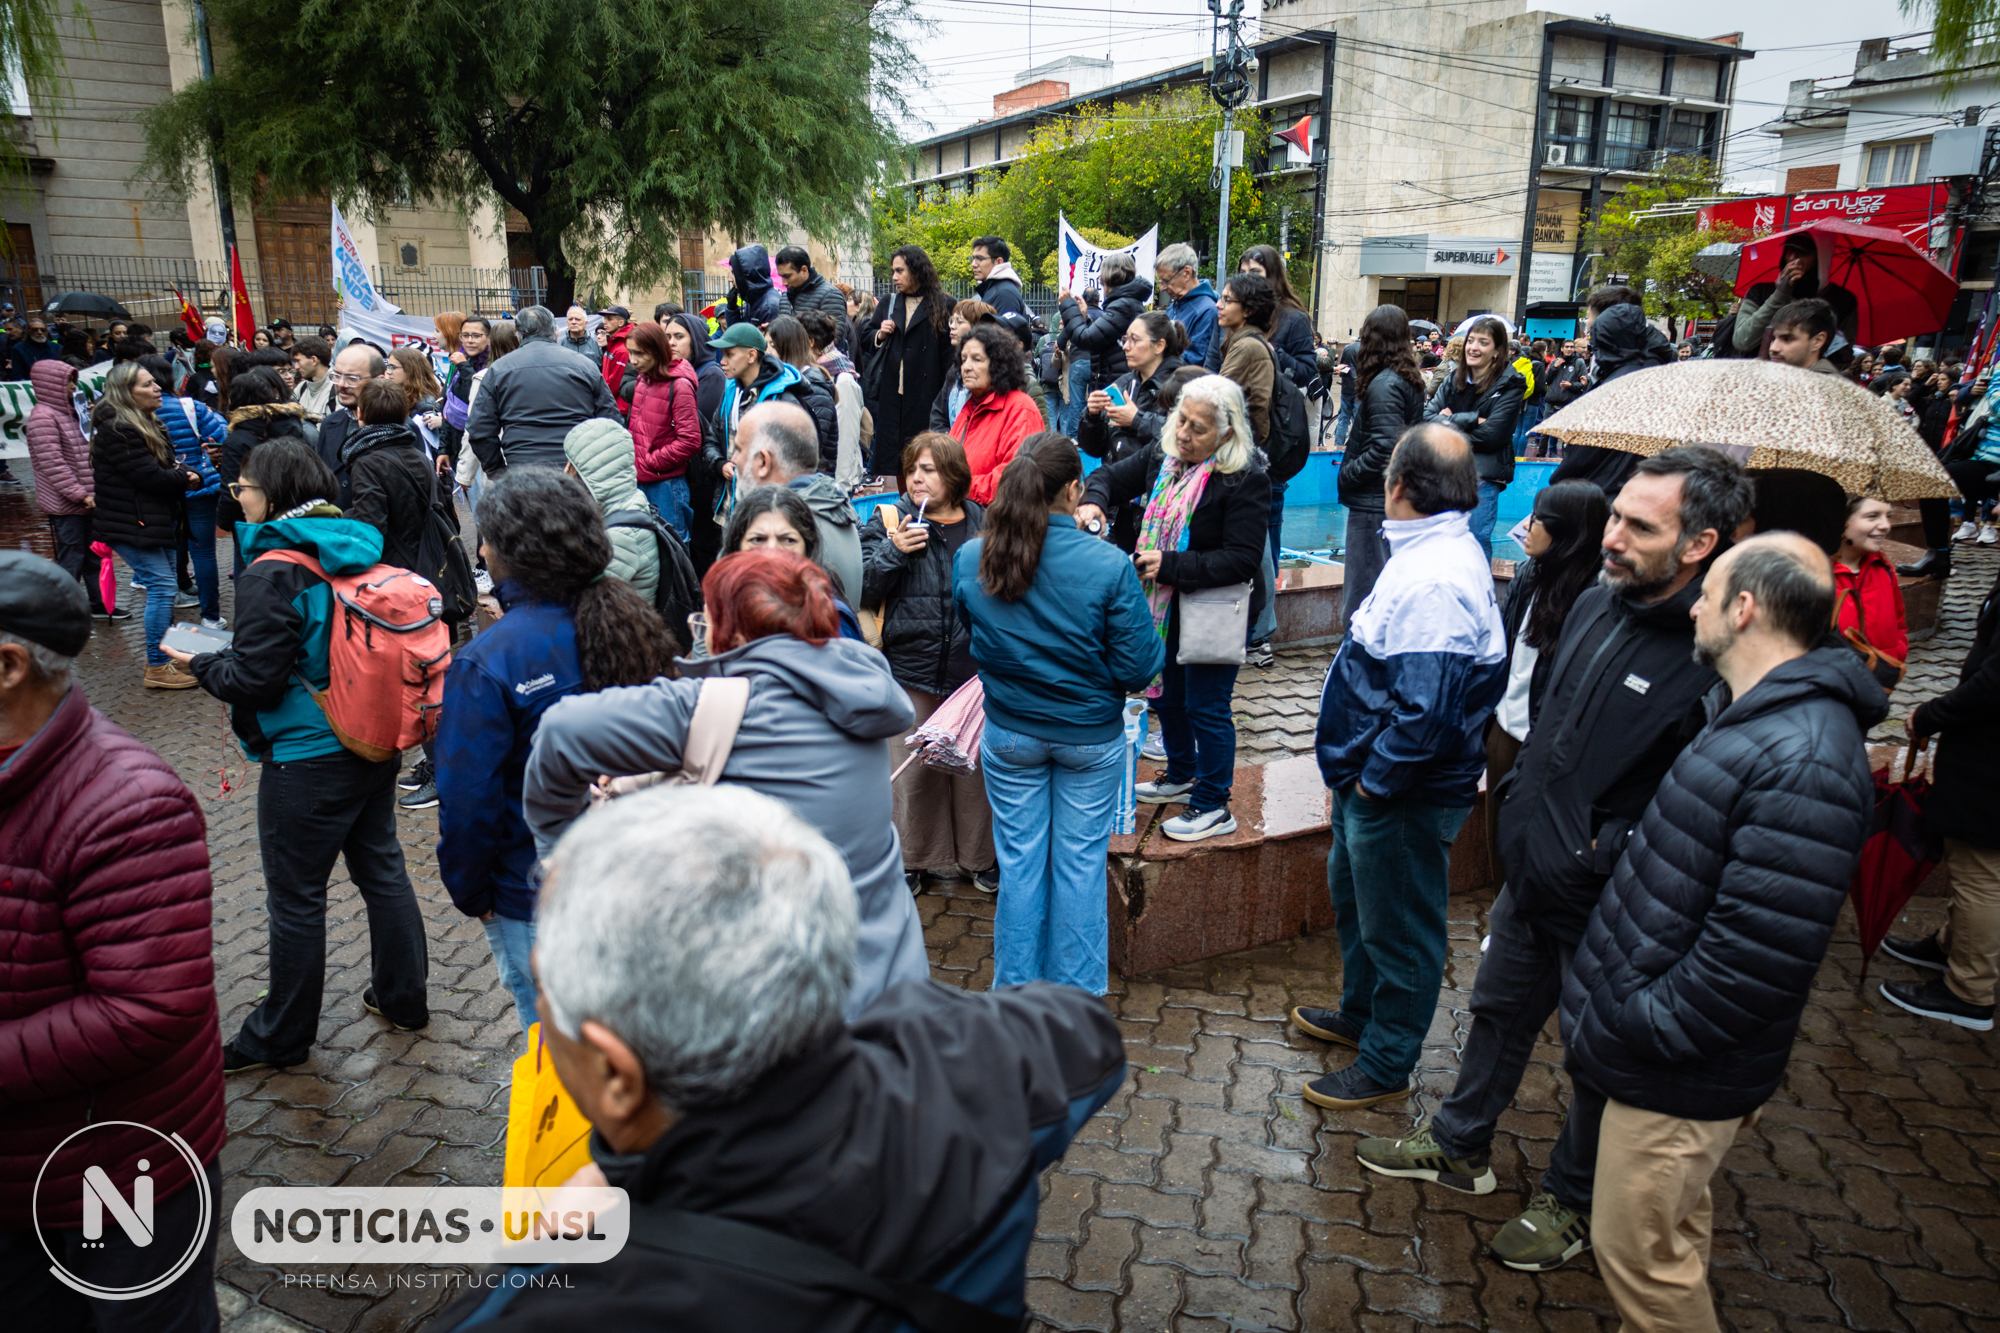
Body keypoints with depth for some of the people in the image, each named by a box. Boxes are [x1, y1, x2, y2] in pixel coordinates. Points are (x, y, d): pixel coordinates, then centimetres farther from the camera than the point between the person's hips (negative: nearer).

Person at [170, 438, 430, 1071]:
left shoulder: (273, 574, -19)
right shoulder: (362, 551, 2)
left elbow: (255, 681, -19)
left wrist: (202, 664, 2)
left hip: (307, 762, -7)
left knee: (296, 898, 7)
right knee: (381, 869, 19)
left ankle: (281, 1036, 24)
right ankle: (402, 997, 32)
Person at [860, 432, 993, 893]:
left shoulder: (983, 523, 5)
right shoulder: (889, 520, 1)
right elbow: (861, 589, -4)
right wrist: (893, 550, -18)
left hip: (973, 667, 1)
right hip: (912, 668, -1)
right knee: (911, 766, 7)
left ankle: (979, 855, 27)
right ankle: (911, 857, 25)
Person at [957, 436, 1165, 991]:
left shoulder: (970, 560, -13)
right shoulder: (1109, 566, -22)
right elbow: (1137, 667, -16)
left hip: (1008, 734, 2)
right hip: (1091, 737, -2)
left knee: (1020, 861, 15)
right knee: (1081, 863, 13)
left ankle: (1015, 991, 28)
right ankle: (1077, 993, 27)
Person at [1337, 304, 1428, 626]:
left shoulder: (1384, 384, -16)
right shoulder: (1409, 379, 12)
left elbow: (1384, 446, -22)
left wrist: (1347, 474, -11)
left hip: (1373, 502, -10)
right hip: (1390, 499, 10)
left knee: (1363, 589, -4)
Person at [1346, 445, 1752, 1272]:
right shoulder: (1597, 605, -1)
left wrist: (1612, 851, -19)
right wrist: (1523, 805, 12)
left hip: (1608, 907, -7)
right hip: (1532, 876, 8)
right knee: (1499, 1010, 24)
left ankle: (1572, 1200, 40)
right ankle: (1460, 1147, 47)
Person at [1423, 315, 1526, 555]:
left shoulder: (1510, 385, -4)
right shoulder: (1453, 379, 9)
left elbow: (1491, 434, -13)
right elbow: (1427, 416, -3)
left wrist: (1449, 423, -7)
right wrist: (1470, 420, -14)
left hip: (1483, 475, -5)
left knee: (1476, 542, -3)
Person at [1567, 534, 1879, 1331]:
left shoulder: (1802, 764, -29)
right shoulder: (1758, 720, 7)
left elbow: (1760, 956, -31)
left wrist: (1637, 1028, -20)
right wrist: (1613, 1009, 13)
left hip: (1679, 1076, -9)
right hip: (1658, 1052, 9)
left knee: (1638, 1251, 7)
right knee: (1673, 1229, 25)